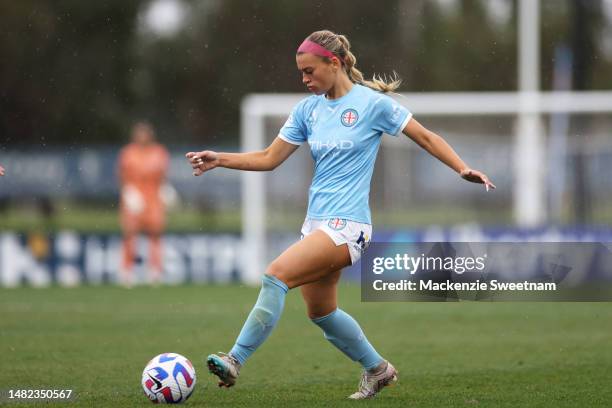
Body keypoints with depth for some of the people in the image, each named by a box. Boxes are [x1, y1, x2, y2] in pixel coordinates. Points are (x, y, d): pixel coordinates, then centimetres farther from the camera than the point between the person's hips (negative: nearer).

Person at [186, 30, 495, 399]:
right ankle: (378, 369, 33)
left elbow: (426, 138, 1)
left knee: (276, 275, -23)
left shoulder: (372, 102, -7)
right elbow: (269, 158, 13)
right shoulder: (308, 109, 10)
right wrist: (219, 160, 0)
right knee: (321, 311, 13)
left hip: (347, 226, -8)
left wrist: (463, 169, -10)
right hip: (317, 223, 8)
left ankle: (235, 360, -24)